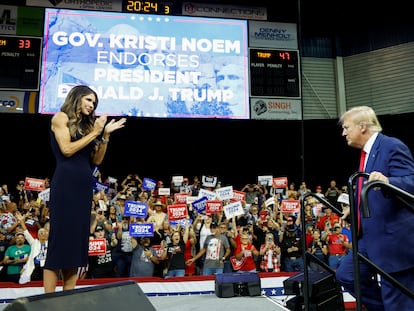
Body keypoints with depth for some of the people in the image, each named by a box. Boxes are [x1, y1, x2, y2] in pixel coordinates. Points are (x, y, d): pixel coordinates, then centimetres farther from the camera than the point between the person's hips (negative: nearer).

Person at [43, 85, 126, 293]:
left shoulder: (86, 124, 19)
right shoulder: (61, 117, 3)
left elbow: (96, 160, 14)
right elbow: (67, 149, -11)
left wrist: (105, 135, 5)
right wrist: (94, 133, -6)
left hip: (84, 186, 7)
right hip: (65, 183, -7)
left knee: (77, 240, 5)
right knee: (60, 238, -8)